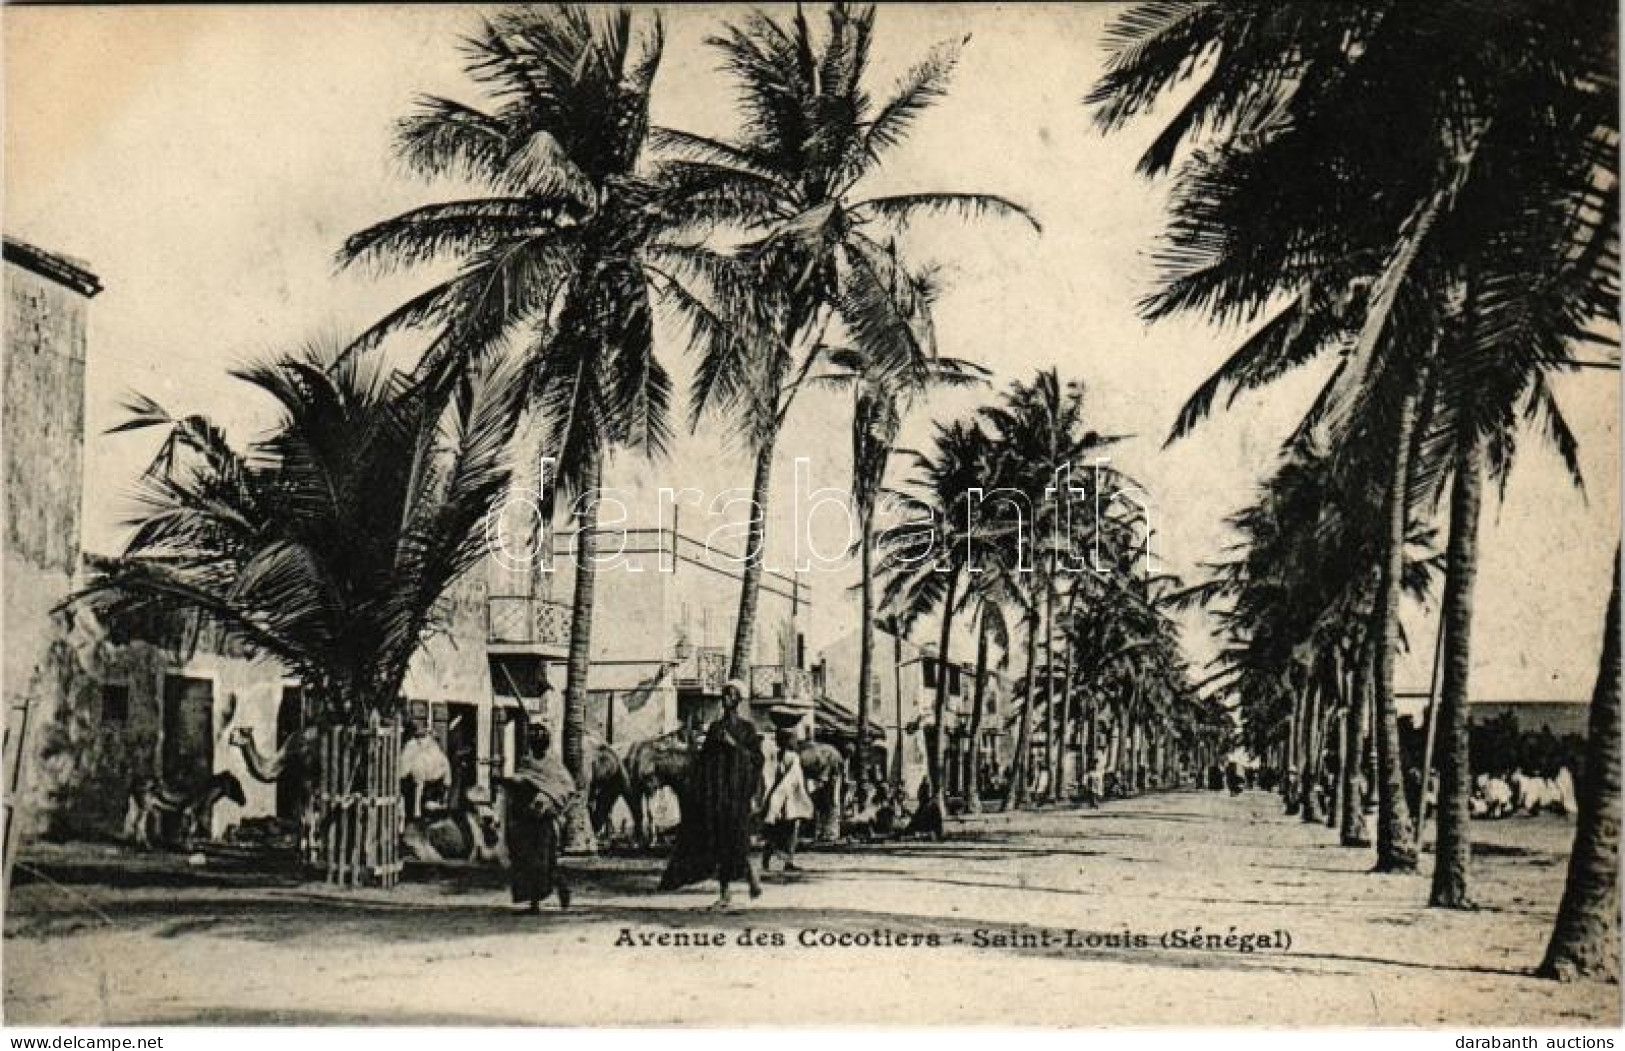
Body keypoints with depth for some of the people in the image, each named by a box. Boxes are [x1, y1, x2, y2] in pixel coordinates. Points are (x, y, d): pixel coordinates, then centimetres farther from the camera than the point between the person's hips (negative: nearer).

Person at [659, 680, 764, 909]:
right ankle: (724, 894, 3)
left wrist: (734, 744, -15)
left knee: (734, 840, -11)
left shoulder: (746, 726, 2)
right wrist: (690, 778, 2)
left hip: (736, 787, -5)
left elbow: (756, 758, -5)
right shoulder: (715, 726, 14)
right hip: (715, 789, 5)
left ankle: (752, 879, 11)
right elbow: (703, 756, 13)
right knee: (717, 840, 1)